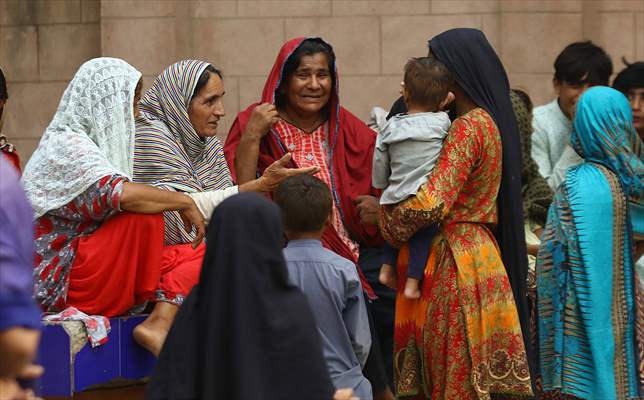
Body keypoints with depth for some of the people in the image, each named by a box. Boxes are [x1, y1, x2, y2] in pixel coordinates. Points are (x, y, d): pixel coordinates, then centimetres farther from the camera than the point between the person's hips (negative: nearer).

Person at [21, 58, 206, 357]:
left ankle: (161, 321, -25)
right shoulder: (65, 145, -14)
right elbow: (119, 194, -30)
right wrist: (184, 202, -19)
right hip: (56, 281, -10)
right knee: (145, 214, -28)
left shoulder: (93, 142, 18)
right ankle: (157, 303, -10)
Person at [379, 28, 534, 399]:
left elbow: (432, 202, -25)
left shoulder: (469, 127, -17)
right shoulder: (492, 120, 11)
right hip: (478, 251, 9)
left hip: (456, 260, -9)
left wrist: (385, 217, -8)